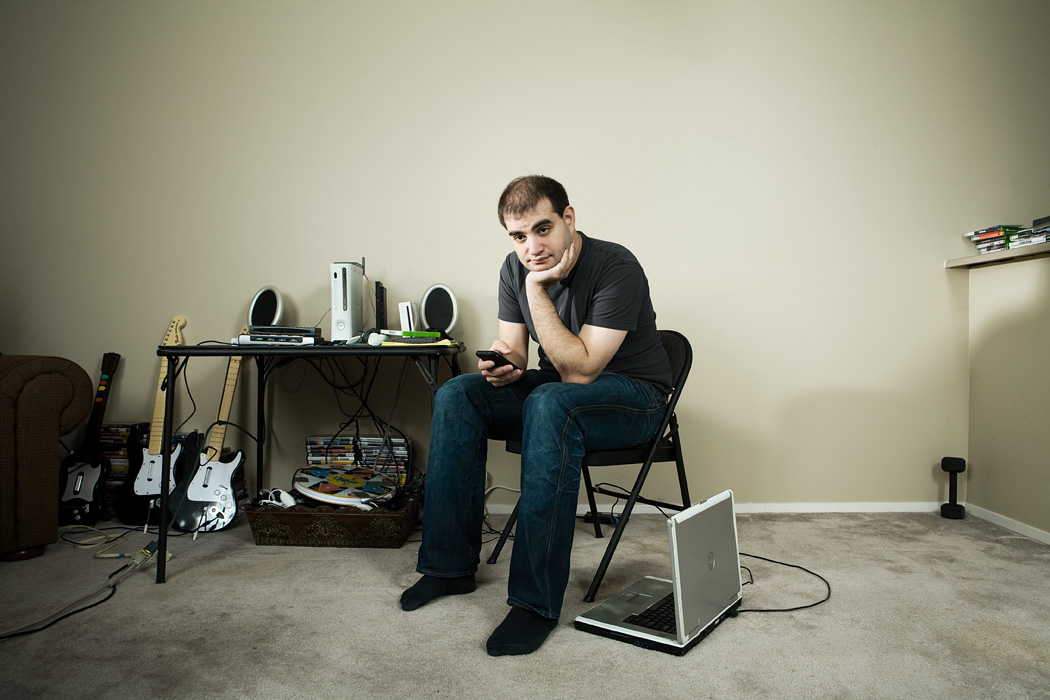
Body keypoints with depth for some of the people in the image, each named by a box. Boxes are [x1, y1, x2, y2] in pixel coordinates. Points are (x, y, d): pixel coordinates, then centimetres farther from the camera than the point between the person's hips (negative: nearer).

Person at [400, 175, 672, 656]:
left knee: (548, 404, -38)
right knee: (456, 396, -13)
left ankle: (537, 600, -31)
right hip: (557, 386, 7)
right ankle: (450, 564, -6)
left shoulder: (616, 268, -23)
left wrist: (538, 290, -30)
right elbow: (513, 350, 1)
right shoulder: (516, 269, -3)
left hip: (635, 396, -6)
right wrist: (502, 364, -23)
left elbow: (579, 370, -27)